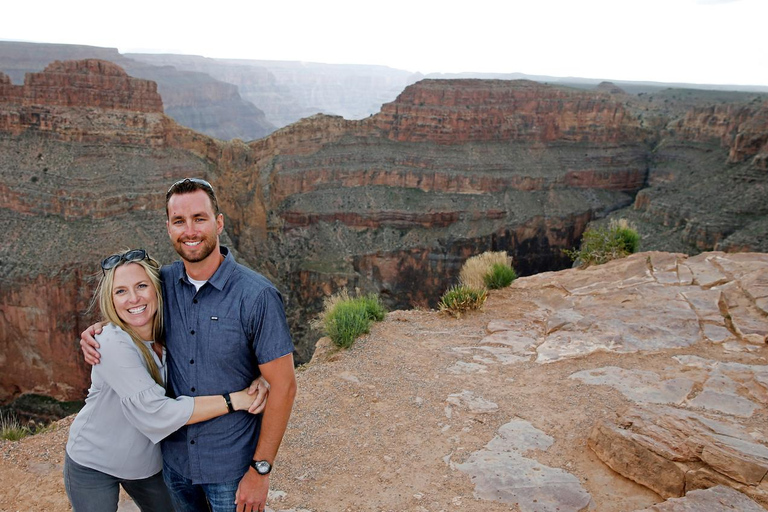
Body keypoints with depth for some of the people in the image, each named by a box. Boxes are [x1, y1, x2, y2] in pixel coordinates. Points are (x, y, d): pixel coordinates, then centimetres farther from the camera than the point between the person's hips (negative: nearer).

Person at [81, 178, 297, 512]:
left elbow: (282, 385, -18)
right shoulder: (164, 282, -5)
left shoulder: (257, 296, -21)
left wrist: (261, 470, -15)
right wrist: (96, 332, -4)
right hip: (174, 457, 5)